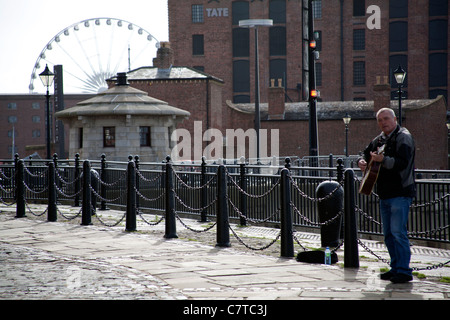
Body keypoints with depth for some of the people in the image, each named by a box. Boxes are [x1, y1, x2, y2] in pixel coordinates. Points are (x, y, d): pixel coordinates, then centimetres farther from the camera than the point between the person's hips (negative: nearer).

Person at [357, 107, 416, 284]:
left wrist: (382, 160, -33)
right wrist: (362, 161, 0)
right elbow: (366, 153, 24)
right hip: (384, 194, 9)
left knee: (398, 231, -12)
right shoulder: (379, 140, 17)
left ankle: (404, 271, -9)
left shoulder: (404, 137, -8)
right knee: (388, 233, 11)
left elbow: (402, 163, -20)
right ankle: (396, 267, 19)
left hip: (400, 193, -8)